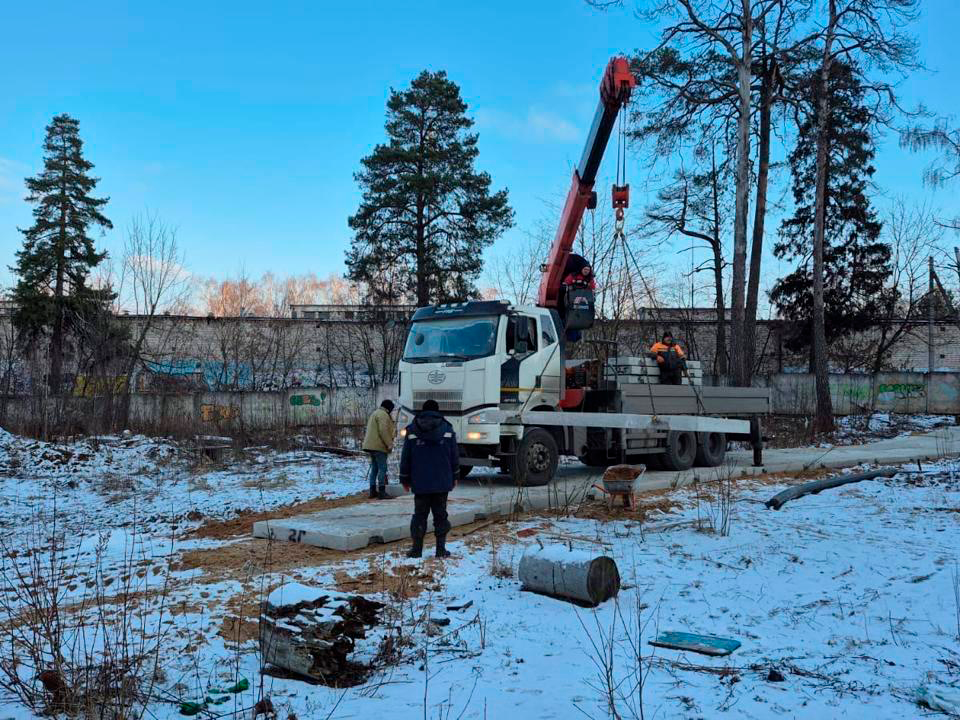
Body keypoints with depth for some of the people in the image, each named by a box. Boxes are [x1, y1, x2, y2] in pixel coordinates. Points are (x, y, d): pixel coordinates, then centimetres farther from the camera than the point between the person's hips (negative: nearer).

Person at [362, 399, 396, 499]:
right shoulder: (383, 414, -12)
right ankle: (381, 491, -10)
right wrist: (389, 443, -19)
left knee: (374, 468, 13)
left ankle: (373, 491, 16)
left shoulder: (375, 413, 22)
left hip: (371, 445, 10)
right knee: (382, 468, -8)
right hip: (378, 446, -10)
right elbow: (383, 430, -21)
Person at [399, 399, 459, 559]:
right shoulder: (447, 429, 0)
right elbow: (454, 456, 5)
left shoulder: (412, 431, -2)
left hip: (420, 483, 0)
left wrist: (404, 479, 11)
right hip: (443, 482, 1)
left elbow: (405, 457, 1)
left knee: (420, 514, 8)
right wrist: (455, 477, 15)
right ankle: (441, 549, 8)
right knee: (440, 514, 8)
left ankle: (417, 548, 7)